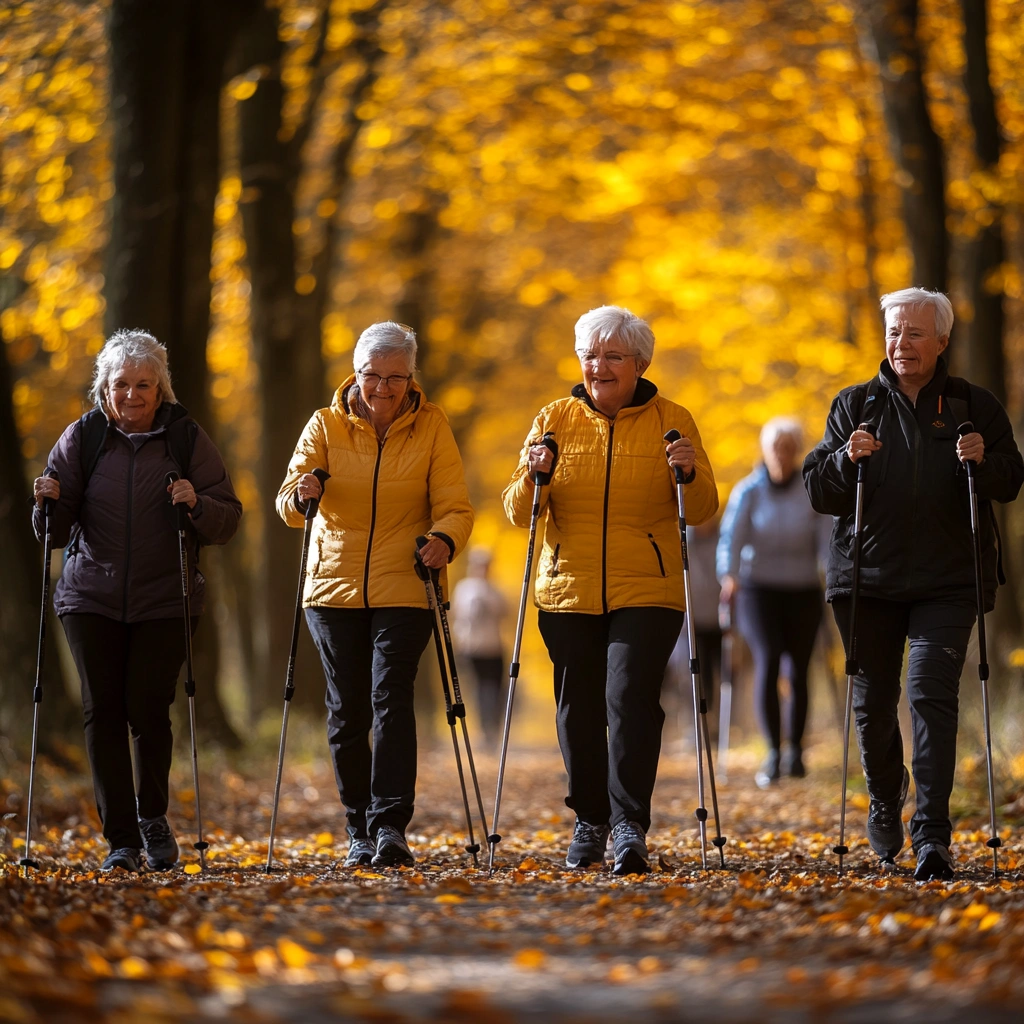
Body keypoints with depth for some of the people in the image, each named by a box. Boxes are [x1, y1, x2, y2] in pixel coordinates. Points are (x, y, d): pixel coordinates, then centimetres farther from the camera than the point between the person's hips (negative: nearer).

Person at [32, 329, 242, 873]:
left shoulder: (186, 437, 0)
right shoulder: (83, 438, 2)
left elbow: (228, 521, 0)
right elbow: (55, 530, 4)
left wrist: (197, 505, -20)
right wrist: (49, 502, -17)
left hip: (165, 601, -1)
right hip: (92, 598, 1)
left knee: (149, 710, -5)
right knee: (103, 712, -3)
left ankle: (153, 818, 19)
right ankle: (121, 838, 4)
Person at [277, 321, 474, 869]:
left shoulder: (431, 427, 1)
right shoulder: (326, 425, 2)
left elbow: (455, 505, -5)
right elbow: (288, 500, -7)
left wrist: (444, 539, -27)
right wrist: (301, 496, -31)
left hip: (404, 589, -2)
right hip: (335, 587, 2)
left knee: (391, 699, -17)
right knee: (346, 713, 5)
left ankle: (390, 824, -21)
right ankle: (359, 830, 16)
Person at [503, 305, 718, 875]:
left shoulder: (671, 421, 4)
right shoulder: (555, 420, 7)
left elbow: (702, 512, 2)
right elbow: (519, 513, 5)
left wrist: (690, 475, -18)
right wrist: (532, 477, -15)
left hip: (646, 593, -2)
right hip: (569, 592, 2)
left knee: (630, 697, -16)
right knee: (579, 708, 6)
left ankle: (631, 826, -13)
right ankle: (589, 822, 22)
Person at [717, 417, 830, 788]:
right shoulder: (748, 491, -5)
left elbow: (827, 539, -10)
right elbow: (731, 537, -15)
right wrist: (729, 576, -32)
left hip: (803, 593, 2)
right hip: (759, 589, -2)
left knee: (799, 670, 3)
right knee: (767, 661, -18)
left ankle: (795, 750, 23)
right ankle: (773, 753, -21)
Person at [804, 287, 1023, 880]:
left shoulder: (975, 406, 6)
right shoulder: (856, 405, 8)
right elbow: (818, 491, 6)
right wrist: (847, 459, -15)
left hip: (946, 581, -2)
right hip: (868, 580, 2)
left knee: (933, 693, -15)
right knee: (873, 701, 9)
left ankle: (933, 834, -16)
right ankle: (885, 803, 36)